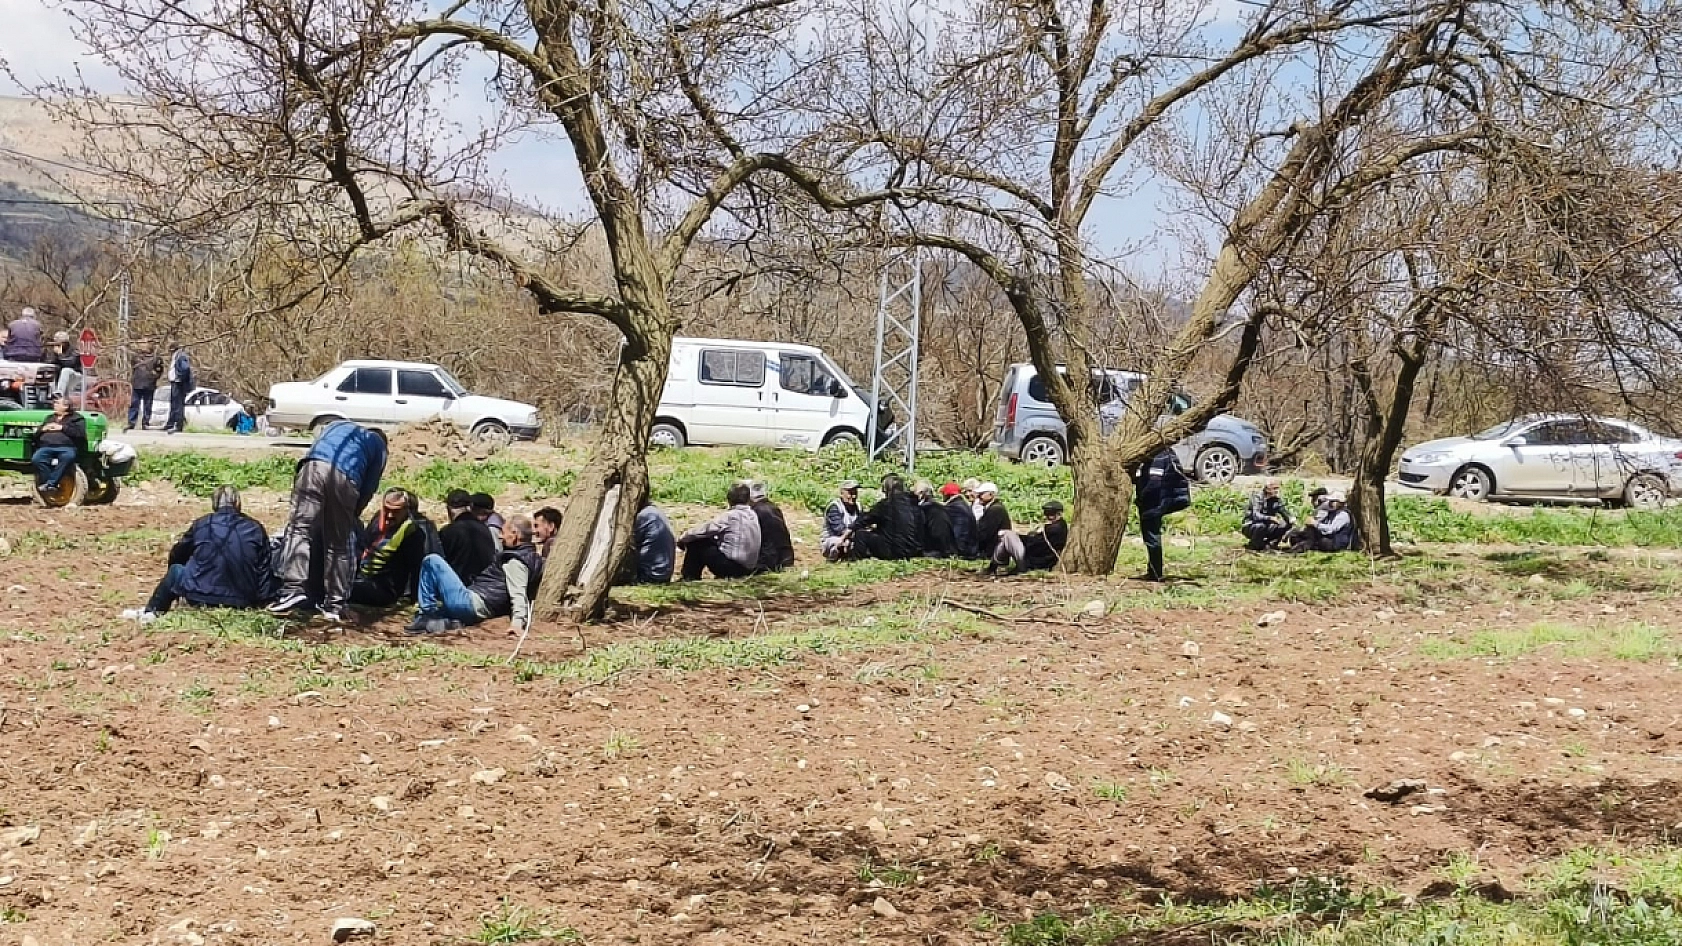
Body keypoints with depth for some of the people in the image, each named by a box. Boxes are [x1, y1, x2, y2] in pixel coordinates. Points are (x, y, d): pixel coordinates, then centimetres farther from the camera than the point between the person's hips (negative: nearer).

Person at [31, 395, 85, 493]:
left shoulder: (76, 418, 15)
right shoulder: (50, 418, 32)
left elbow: (80, 433, -3)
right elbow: (36, 434, 31)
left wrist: (62, 428, -6)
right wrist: (44, 429, 8)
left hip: (66, 447, -4)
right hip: (46, 446, 4)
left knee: (68, 457, -40)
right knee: (37, 458, -31)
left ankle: (51, 483, -37)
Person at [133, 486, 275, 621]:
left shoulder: (201, 525, 4)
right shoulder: (255, 528, 4)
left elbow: (176, 557, 18)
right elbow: (265, 569, 2)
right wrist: (263, 599, 11)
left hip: (204, 598, -1)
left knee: (175, 570, 25)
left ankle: (151, 612, 31)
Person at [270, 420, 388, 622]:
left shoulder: (338, 425, 40)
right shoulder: (379, 445, 32)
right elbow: (369, 488, 22)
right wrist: (352, 516, 33)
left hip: (314, 466, 1)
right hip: (346, 478, 0)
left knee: (299, 528, -4)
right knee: (338, 544, 9)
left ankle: (294, 589, -20)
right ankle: (335, 605, 11)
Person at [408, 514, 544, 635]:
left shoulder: (515, 562, -16)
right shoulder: (533, 557, 15)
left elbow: (518, 594, -28)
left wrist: (517, 621, -40)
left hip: (472, 603, -11)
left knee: (432, 561, -7)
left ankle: (426, 615, -4)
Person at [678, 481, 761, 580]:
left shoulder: (731, 515, -12)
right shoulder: (753, 515, 9)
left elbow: (705, 530, -8)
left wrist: (682, 538, 6)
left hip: (734, 566, -7)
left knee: (694, 543, 6)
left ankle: (689, 577, 16)